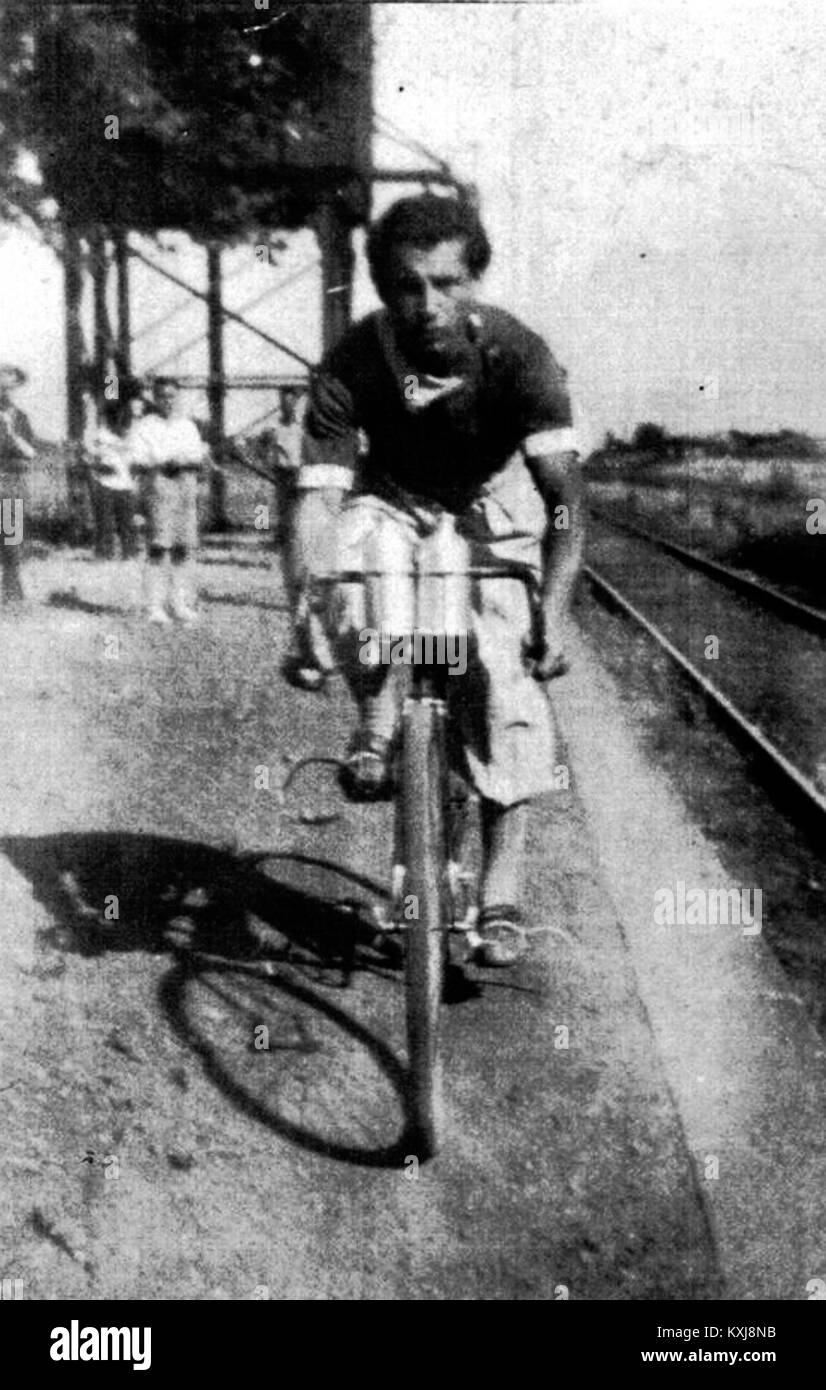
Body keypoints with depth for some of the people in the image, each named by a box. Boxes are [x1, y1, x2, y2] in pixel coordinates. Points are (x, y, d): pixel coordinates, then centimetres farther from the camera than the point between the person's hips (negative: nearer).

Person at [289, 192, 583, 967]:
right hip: (391, 504, 1)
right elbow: (317, 496, -30)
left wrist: (553, 617, -43)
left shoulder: (516, 353, -28)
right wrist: (302, 622, -42)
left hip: (494, 506, 0)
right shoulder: (351, 365, -26)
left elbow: (563, 491, -33)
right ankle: (376, 725, -8)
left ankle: (501, 895, -4)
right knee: (353, 578, -35)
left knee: (506, 683, -14)